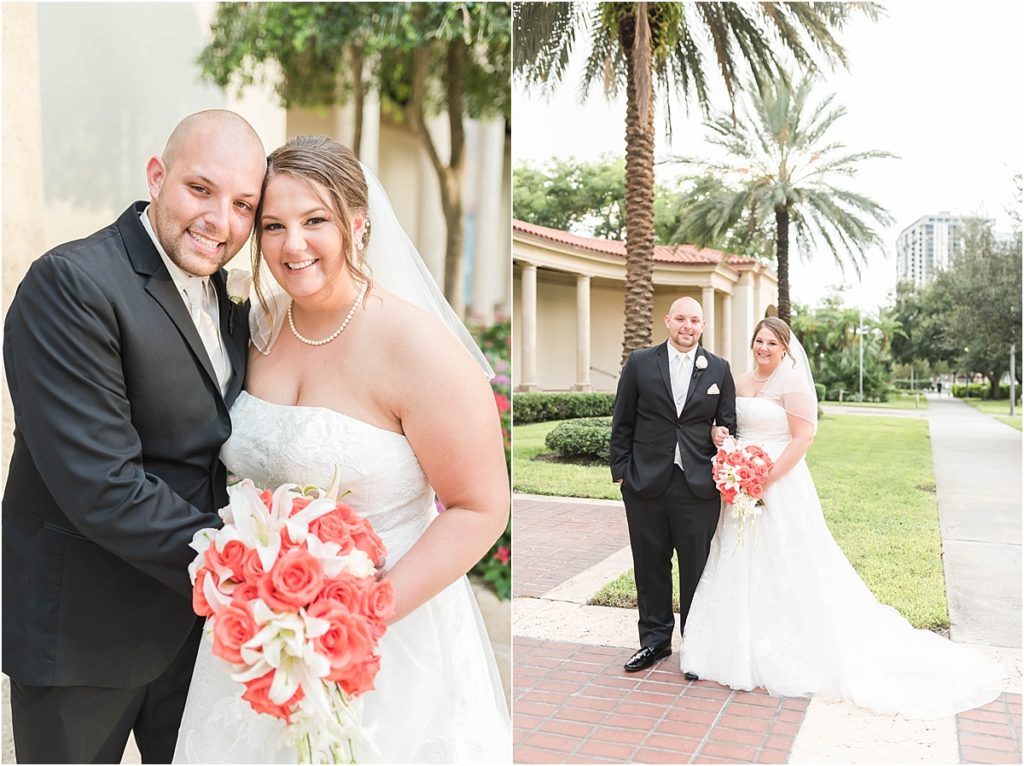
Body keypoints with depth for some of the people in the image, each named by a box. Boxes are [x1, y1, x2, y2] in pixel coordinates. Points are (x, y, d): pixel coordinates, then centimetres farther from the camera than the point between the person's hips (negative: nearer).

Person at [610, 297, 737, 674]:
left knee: (696, 569, 8)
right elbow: (622, 423, 5)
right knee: (651, 566, 10)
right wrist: (621, 471, 0)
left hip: (699, 486, 0)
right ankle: (655, 639, 26)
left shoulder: (719, 369, 5)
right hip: (646, 483, 0)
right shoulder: (640, 363, 3)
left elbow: (728, 425, 10)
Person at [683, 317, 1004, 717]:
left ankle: (787, 655, 12)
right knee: (741, 569, 11)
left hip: (779, 486, -7)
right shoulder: (740, 383, 11)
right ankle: (746, 649, 25)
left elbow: (804, 436, -15)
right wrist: (717, 432, -3)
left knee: (784, 569, -1)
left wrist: (767, 479, -20)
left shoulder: (792, 384, -9)